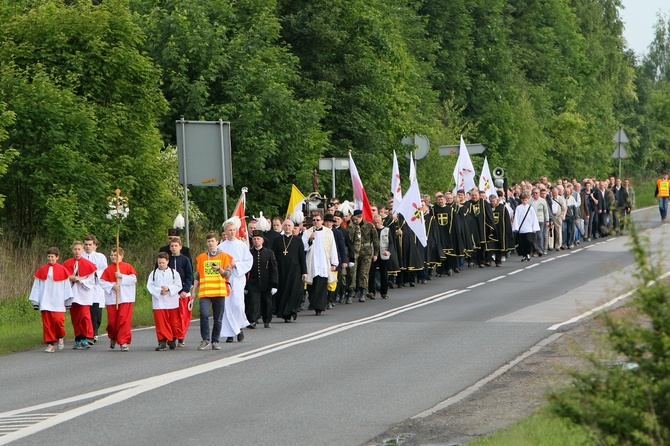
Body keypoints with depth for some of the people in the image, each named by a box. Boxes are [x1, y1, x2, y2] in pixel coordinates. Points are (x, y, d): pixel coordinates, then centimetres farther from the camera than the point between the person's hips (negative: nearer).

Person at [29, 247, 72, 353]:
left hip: (57, 301, -2)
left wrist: (67, 301, 4)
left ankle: (60, 337, 14)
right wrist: (35, 301, 9)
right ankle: (50, 343, 4)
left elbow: (67, 286, 6)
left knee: (58, 320, -13)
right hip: (45, 302, 2)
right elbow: (36, 286, 12)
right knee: (47, 323, -2)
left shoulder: (62, 270, 3)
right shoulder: (42, 270, 8)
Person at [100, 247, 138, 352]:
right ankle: (113, 338, 31)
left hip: (125, 298, -2)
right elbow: (102, 282, 1)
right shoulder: (108, 269, 7)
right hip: (111, 299, 2)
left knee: (124, 320, -9)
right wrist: (111, 286, -14)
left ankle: (124, 342, -5)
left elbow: (134, 279, -7)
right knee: (112, 321, 4)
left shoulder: (128, 267, 3)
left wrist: (121, 276, -15)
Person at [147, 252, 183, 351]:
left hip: (172, 302, 0)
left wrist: (168, 288, -17)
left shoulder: (174, 273, 4)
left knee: (174, 322, 6)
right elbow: (149, 286, -1)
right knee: (161, 323, -4)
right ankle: (162, 342, -1)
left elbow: (178, 286, -2)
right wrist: (159, 291, -15)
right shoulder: (153, 273, 6)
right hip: (158, 302, 0)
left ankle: (172, 340, 24)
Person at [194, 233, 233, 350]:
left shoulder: (224, 256, 8)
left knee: (218, 319, 2)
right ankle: (205, 339, -7)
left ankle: (215, 341, 14)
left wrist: (219, 269, -15)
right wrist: (193, 292, 11)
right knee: (204, 314, -18)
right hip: (204, 292, 0)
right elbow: (197, 277, 16)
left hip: (219, 292, 0)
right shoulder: (201, 258, 12)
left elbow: (227, 274, 3)